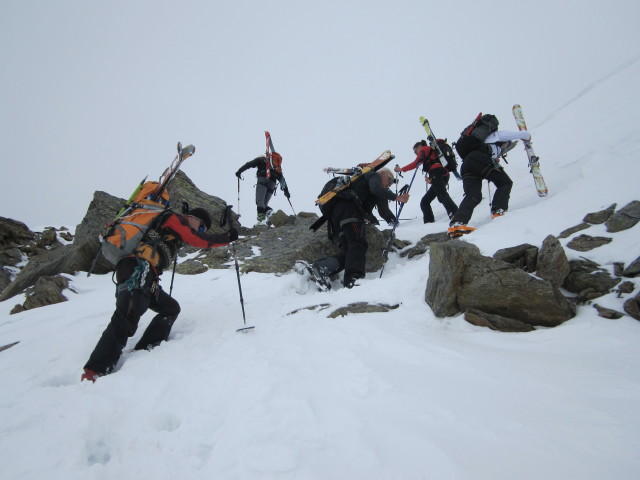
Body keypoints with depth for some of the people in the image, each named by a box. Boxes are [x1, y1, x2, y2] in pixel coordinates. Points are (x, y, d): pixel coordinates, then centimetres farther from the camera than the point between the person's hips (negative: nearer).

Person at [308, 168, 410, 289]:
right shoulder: (374, 176, 16)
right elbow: (375, 189, -10)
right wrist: (396, 197, -9)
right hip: (348, 208, -9)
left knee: (348, 251, 0)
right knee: (358, 245, -21)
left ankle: (319, 267, -18)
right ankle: (353, 279, -38)